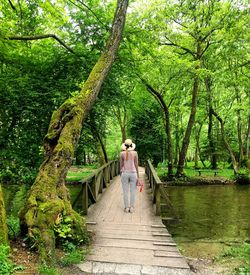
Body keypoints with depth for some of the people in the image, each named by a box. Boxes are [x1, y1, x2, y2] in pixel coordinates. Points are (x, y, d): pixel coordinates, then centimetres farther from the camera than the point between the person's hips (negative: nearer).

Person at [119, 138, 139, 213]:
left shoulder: (122, 153, -3)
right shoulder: (135, 153, -4)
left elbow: (121, 165, -1)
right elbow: (136, 165, -3)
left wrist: (121, 175, 10)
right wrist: (138, 176, 3)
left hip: (125, 174, 0)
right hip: (133, 173, 0)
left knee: (125, 192, 8)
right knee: (133, 191, 8)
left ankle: (126, 208, 11)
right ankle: (132, 208, 11)